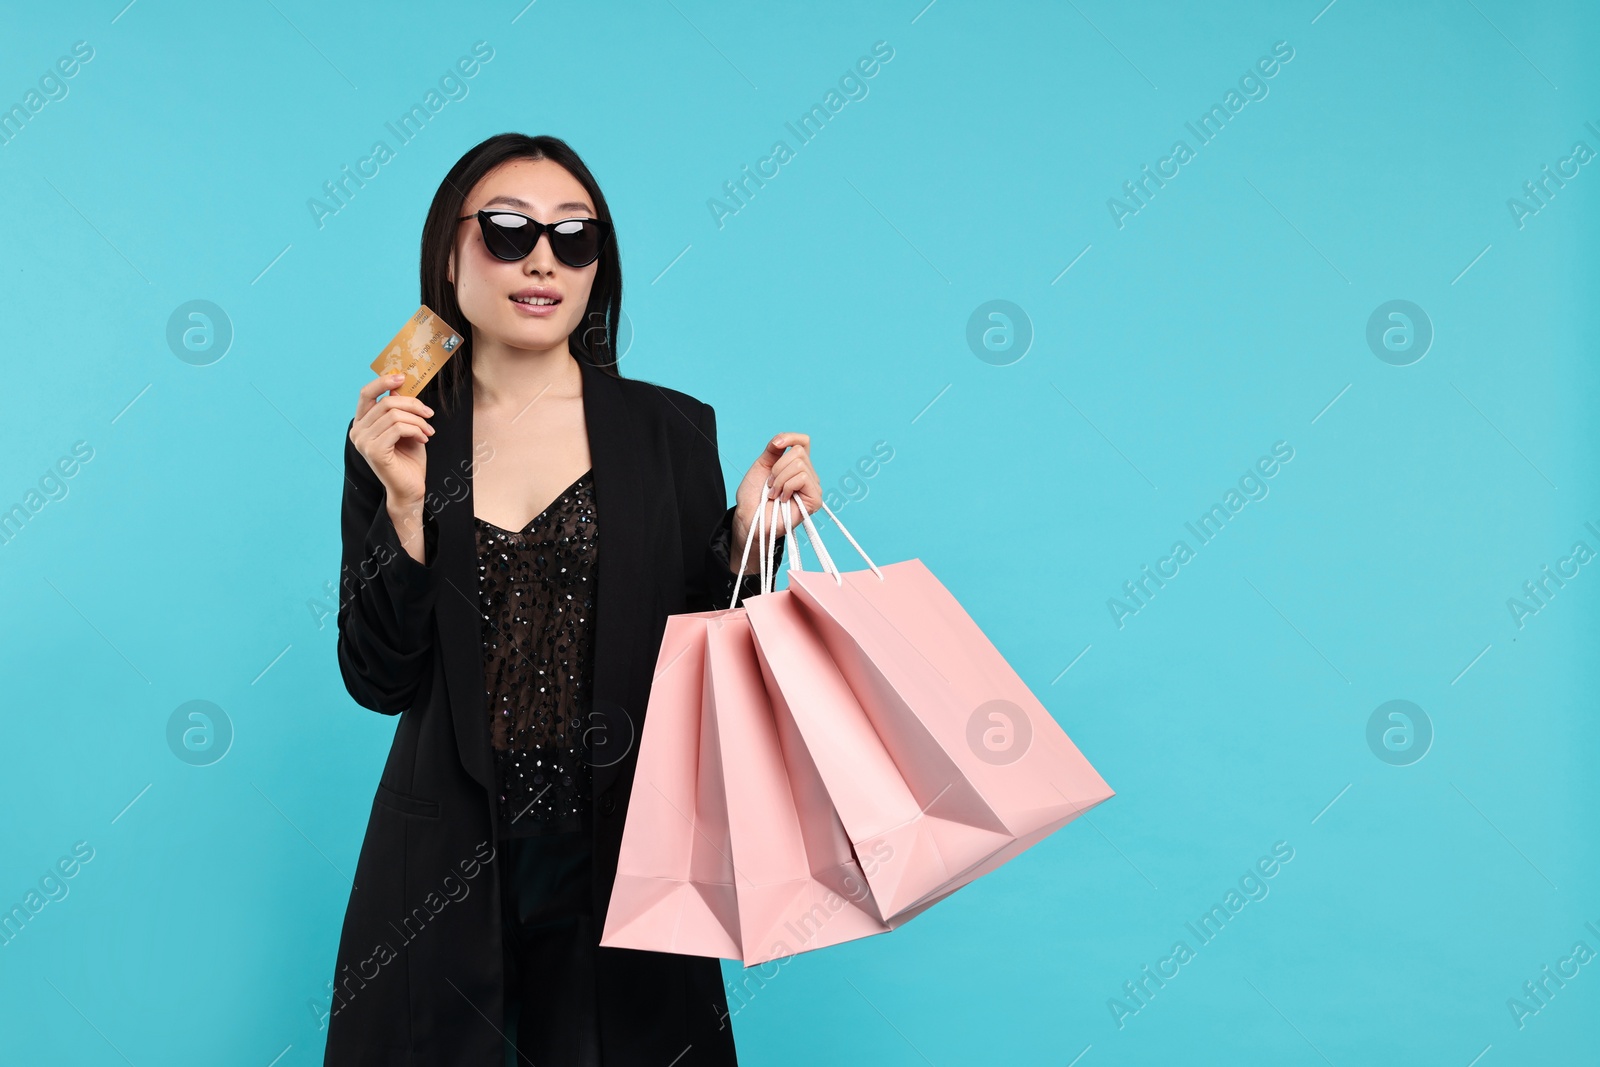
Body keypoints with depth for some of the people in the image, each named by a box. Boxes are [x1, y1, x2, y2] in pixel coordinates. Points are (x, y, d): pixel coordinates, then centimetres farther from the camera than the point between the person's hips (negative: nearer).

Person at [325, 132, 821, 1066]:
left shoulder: (671, 430, -1)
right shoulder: (396, 441, 0)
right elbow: (378, 681, -3)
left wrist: (747, 536, -13)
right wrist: (405, 504, -14)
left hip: (620, 857, 0)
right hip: (447, 871, 0)